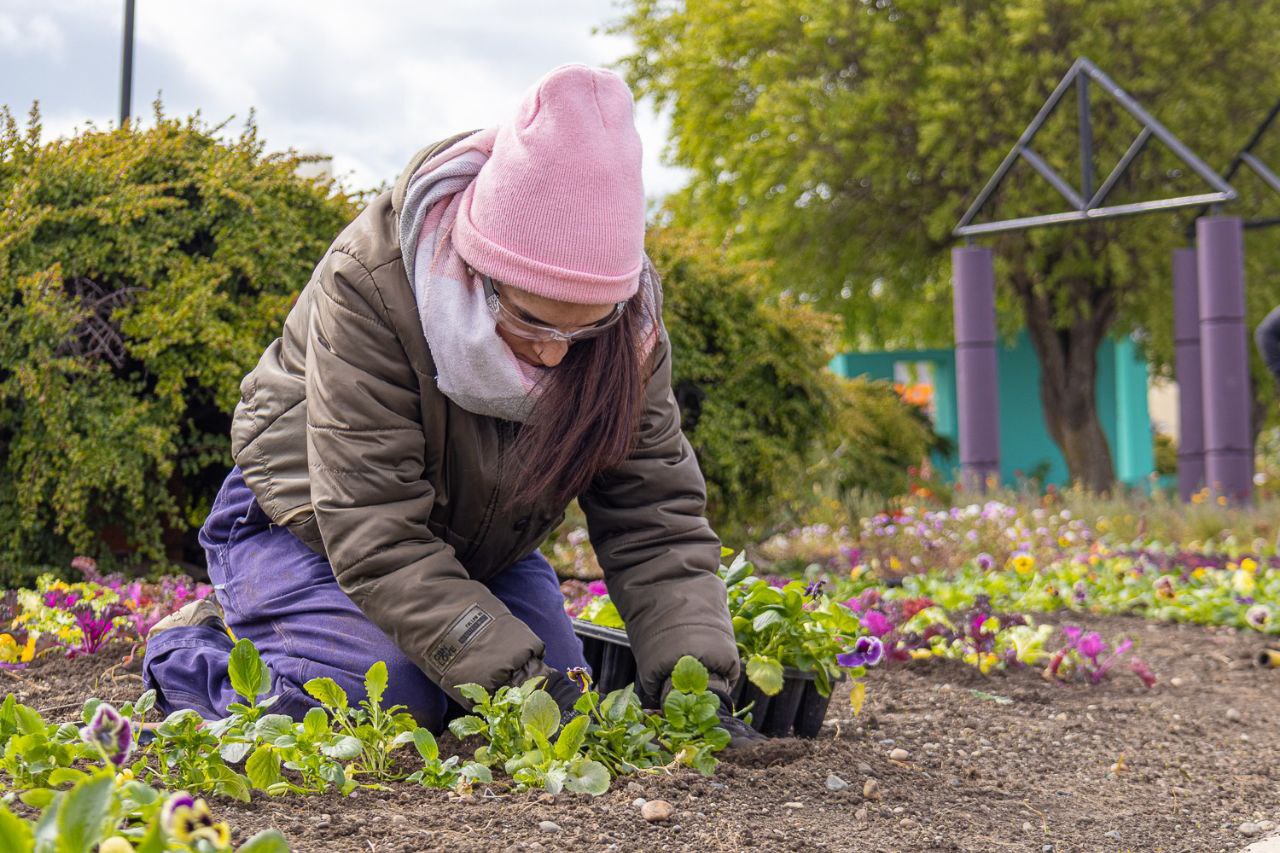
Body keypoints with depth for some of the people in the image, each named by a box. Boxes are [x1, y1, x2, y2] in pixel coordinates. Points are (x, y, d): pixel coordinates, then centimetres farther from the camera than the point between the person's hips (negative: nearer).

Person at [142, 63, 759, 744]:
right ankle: (189, 649, 2)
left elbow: (654, 510, -21)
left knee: (557, 684, -9)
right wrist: (517, 677, -44)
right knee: (389, 697, -27)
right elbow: (376, 532, -37)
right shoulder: (371, 281, -35)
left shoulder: (624, 317, -21)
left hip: (478, 538, 5)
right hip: (310, 520, -5)